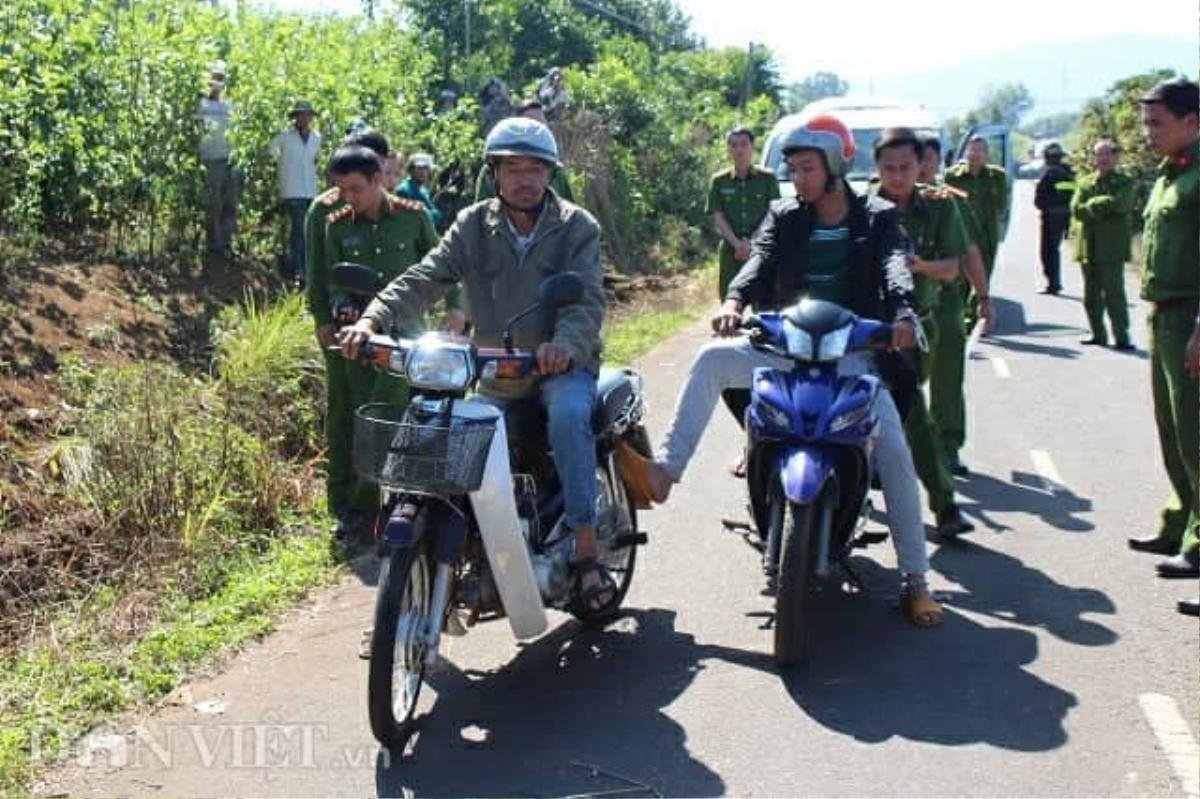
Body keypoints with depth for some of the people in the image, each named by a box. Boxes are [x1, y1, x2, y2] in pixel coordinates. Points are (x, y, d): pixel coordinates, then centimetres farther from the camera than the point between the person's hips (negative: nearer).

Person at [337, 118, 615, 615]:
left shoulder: (576, 227, -3)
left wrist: (566, 345, -41)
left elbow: (587, 299, -18)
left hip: (563, 367, -4)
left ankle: (586, 549, -27)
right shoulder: (473, 227, 5)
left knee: (568, 416, -34)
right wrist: (373, 319, -26)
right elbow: (423, 280, -8)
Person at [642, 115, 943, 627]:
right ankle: (666, 468, -20)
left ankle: (915, 579, -5)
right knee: (712, 358, -21)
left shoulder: (877, 219, 5)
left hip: (851, 354, -2)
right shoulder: (783, 218, 11)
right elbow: (759, 261, -7)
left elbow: (895, 265, -14)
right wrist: (734, 300, -30)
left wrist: (902, 313, -36)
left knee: (894, 451, -16)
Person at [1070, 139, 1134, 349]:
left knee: (1114, 293, -8)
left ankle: (1121, 336, -5)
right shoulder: (1085, 183, 14)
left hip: (1112, 247, -4)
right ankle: (1098, 334, 20)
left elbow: (1121, 204, -16)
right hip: (1088, 247, 4)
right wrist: (1106, 206, -11)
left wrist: (1093, 204, -9)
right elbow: (1076, 210, -1)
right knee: (1091, 295, 9)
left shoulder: (1125, 182, 4)